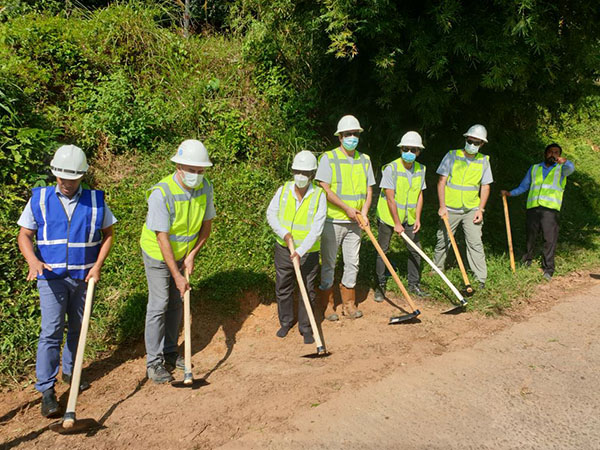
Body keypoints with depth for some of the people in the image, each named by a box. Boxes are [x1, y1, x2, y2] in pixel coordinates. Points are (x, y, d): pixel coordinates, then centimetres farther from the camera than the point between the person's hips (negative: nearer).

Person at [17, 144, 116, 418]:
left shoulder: (96, 201, -1)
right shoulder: (39, 199, -2)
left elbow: (108, 234, 5)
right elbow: (24, 235, -1)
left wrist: (98, 266, -7)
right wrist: (33, 260, -20)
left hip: (83, 277, 2)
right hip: (52, 277, -2)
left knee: (78, 328, 15)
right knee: (51, 332, -5)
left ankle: (69, 371, 37)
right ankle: (46, 390, 5)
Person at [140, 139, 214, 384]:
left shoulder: (205, 188, -13)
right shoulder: (161, 193, -30)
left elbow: (206, 226, -2)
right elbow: (162, 238, -28)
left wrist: (191, 256, -9)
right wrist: (177, 276, -28)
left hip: (182, 253, 6)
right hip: (158, 254, -5)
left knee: (176, 303, 13)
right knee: (158, 305, -3)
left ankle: (170, 353, 28)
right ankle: (154, 362, 9)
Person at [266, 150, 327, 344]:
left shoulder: (319, 195, -13)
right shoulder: (283, 190, -4)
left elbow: (317, 228, -19)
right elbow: (271, 214, 0)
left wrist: (300, 251, -27)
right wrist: (283, 233, -16)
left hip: (308, 252, -3)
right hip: (283, 248, 3)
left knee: (308, 291, 7)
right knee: (283, 288, 15)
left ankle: (306, 327, 23)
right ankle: (286, 322, 35)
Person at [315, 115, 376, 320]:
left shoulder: (364, 159, 9)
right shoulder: (328, 158, -7)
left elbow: (369, 189, 10)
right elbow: (324, 188, -14)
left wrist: (364, 212, -5)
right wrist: (346, 208, -16)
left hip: (355, 223, 5)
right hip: (332, 221, -4)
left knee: (352, 263, 10)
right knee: (328, 263, 4)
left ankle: (349, 303, 25)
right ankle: (328, 304, 18)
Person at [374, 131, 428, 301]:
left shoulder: (421, 169, 0)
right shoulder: (391, 168, -18)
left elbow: (419, 195, 5)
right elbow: (390, 198, -19)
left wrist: (417, 218, -4)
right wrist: (397, 224, -18)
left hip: (409, 218, 5)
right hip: (388, 216, -5)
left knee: (415, 250, 8)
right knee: (382, 251, 2)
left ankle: (414, 284, 24)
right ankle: (380, 286, 16)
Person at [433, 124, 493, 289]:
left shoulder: (484, 161, 4)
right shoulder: (452, 156, -3)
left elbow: (485, 187, 6)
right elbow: (441, 181, -5)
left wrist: (480, 210, -3)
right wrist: (442, 206, -12)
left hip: (471, 210, 1)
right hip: (450, 209, -1)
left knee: (475, 243, -5)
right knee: (443, 241, 10)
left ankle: (481, 278, 1)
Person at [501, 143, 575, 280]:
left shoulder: (561, 169, 15)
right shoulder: (534, 168, 23)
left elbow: (570, 168, -10)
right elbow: (523, 186, 27)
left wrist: (564, 161, -33)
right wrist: (509, 193, 11)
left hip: (550, 208, -2)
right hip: (533, 207, 2)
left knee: (550, 239, -9)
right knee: (530, 237, 7)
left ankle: (548, 269, -4)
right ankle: (527, 260, 28)